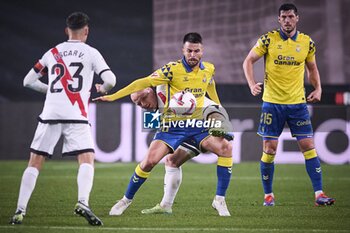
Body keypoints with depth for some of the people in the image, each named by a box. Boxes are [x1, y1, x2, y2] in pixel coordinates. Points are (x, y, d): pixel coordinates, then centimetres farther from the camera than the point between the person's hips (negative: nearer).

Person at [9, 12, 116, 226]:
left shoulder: (52, 53, 16)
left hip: (50, 113, 3)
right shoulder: (91, 53, 5)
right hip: (76, 116, -3)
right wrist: (102, 89, 17)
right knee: (87, 159, -4)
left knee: (35, 162, 8)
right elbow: (110, 80, -5)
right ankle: (83, 203, -27)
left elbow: (28, 81, 21)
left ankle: (20, 210, 3)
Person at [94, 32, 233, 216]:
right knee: (149, 161, -17)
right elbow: (144, 82, -15)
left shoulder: (209, 69, 3)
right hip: (172, 126, -3)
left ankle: (220, 200, -7)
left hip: (198, 126, 3)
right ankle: (126, 199, 8)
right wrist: (113, 96, -19)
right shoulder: (173, 69, -12)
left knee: (225, 148, -17)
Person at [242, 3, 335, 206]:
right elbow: (248, 61, 2)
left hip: (298, 103, 2)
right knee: (269, 149, -1)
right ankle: (268, 195, 14)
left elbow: (312, 68, 18)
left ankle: (319, 194, -5)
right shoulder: (268, 40, -4)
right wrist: (252, 84, -14)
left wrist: (318, 88, 2)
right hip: (272, 103, -2)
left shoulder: (307, 43, 4)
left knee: (308, 146, -5)